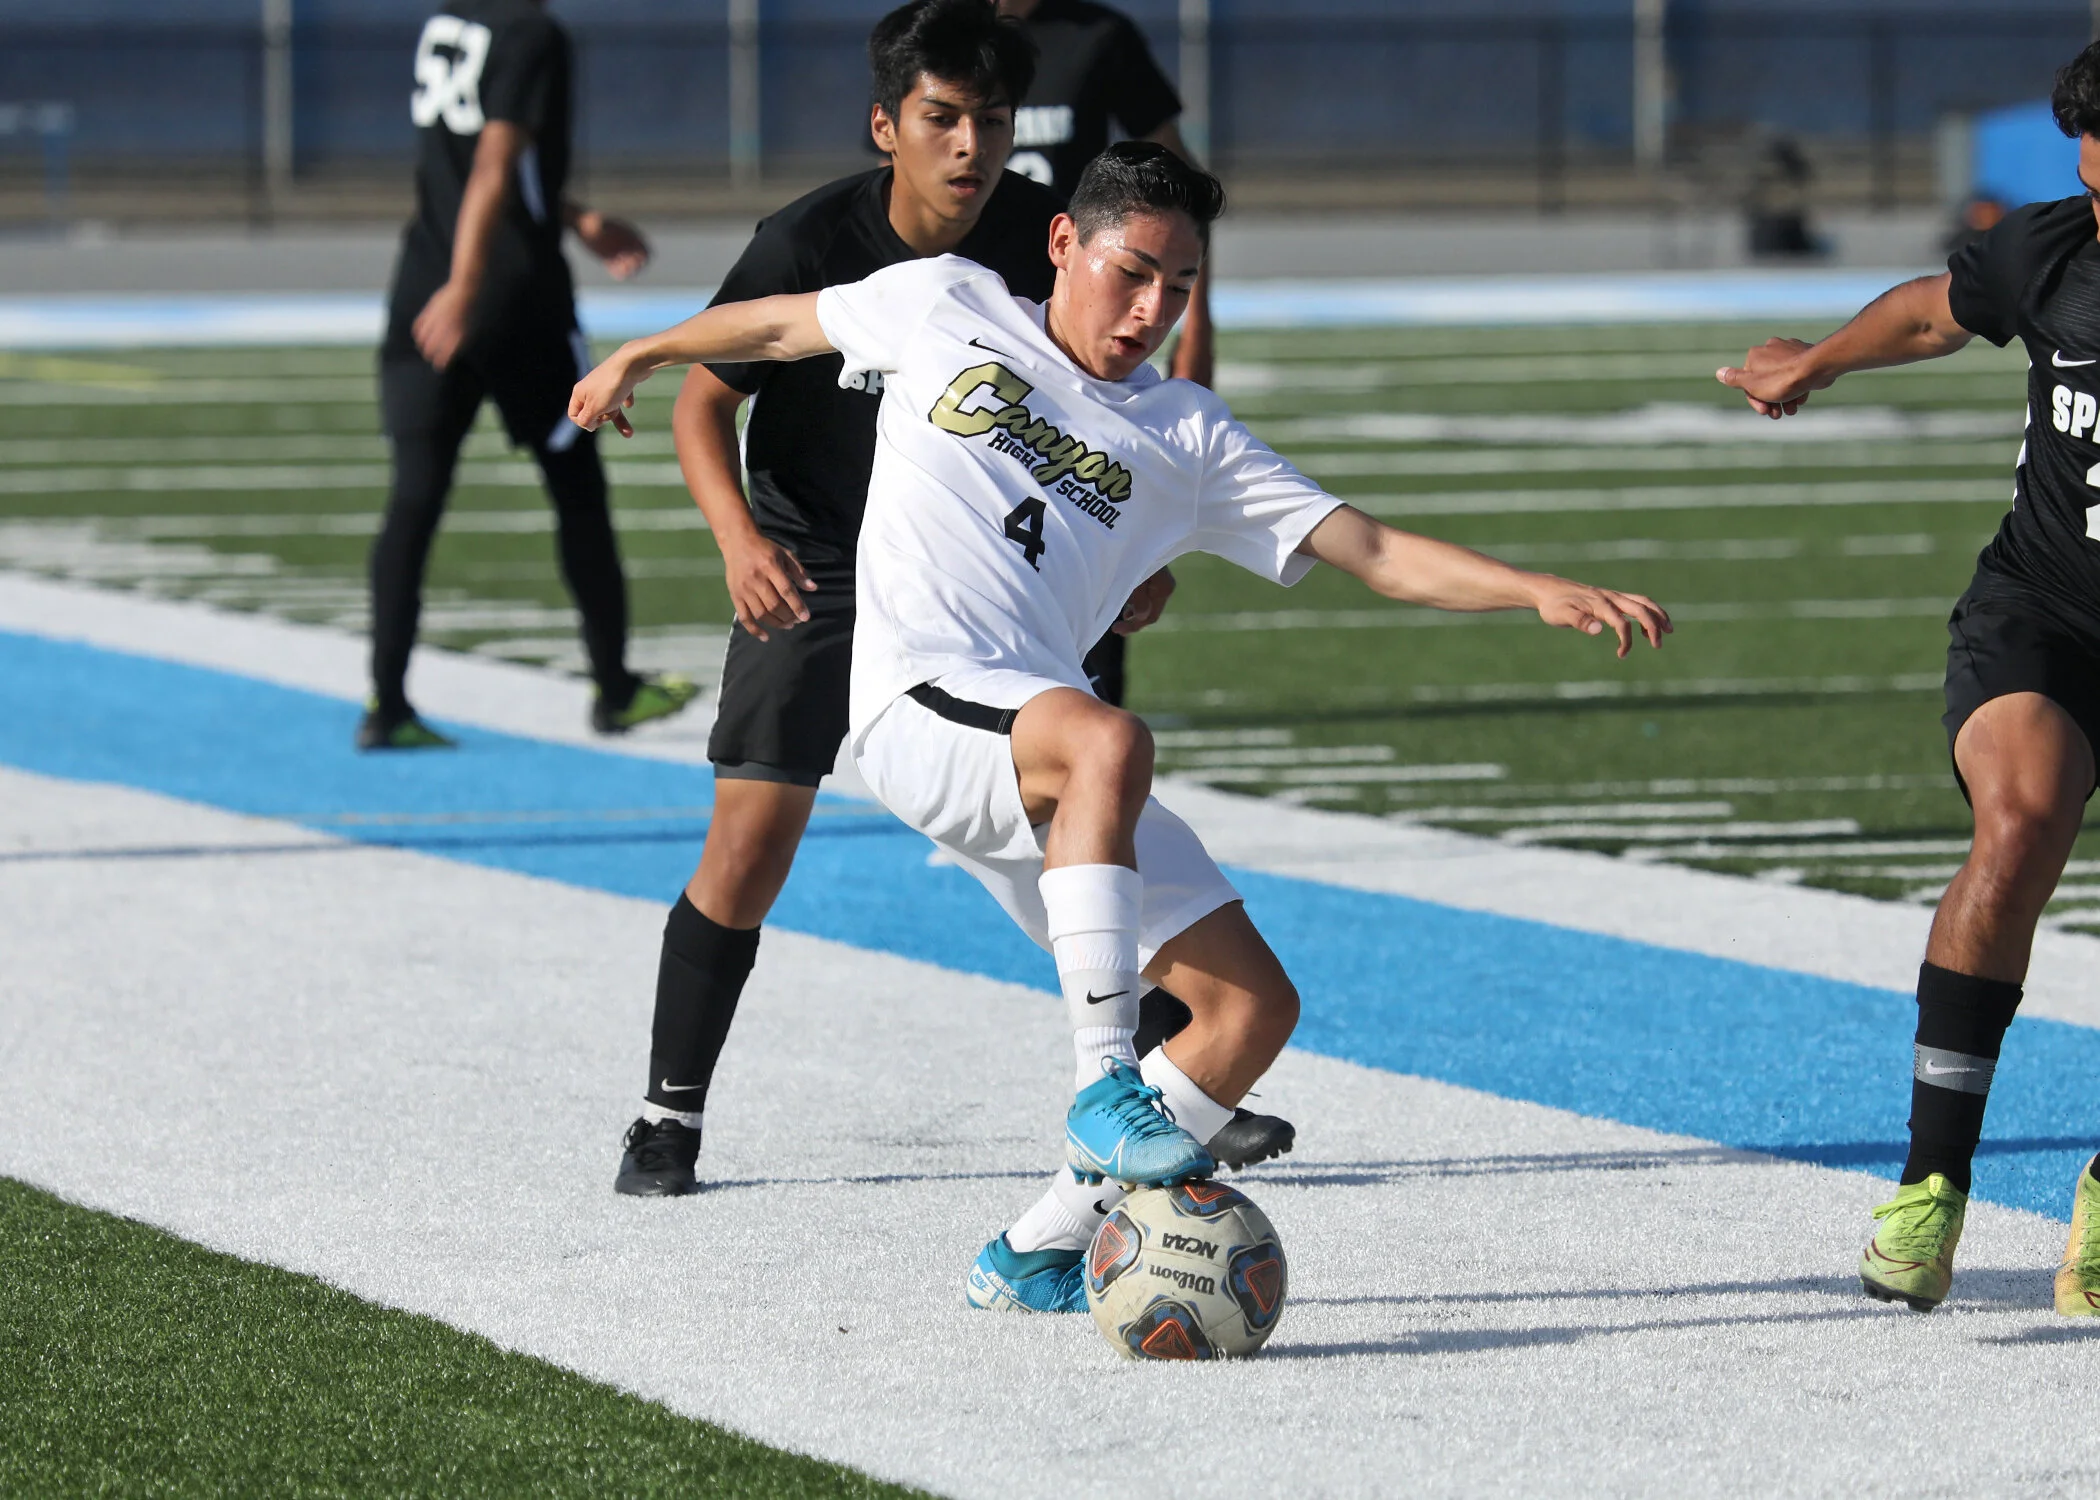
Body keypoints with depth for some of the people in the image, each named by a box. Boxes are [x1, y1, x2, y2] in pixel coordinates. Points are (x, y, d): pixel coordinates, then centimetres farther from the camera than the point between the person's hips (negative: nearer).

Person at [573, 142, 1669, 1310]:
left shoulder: (1186, 436, 15)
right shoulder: (944, 306, 12)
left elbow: (1380, 554, 9)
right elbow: (785, 323, 30)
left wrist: (1543, 592, -4)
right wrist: (641, 356, 38)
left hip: (1049, 766, 5)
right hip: (919, 705, -5)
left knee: (1254, 1006, -5)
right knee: (1110, 740, -38)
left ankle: (1042, 1254, 6)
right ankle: (1107, 1083, -38)